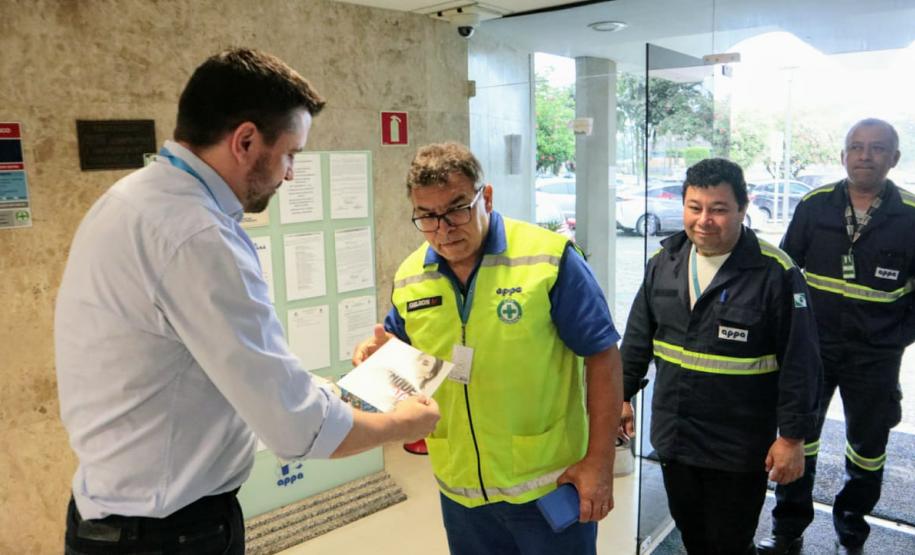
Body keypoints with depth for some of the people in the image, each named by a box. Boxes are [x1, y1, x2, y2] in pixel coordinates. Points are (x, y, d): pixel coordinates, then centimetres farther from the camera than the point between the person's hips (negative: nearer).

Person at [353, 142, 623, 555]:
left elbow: (602, 355, -11)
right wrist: (381, 351, -10)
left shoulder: (549, 258, -15)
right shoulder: (409, 278, -1)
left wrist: (599, 462, -12)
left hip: (550, 483, -4)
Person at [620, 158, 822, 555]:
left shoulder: (775, 273, -16)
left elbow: (799, 362, -13)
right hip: (671, 436, 5)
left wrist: (793, 436, -11)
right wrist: (622, 395, 11)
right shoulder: (664, 261, 0)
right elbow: (638, 336, 9)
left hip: (740, 448, -5)